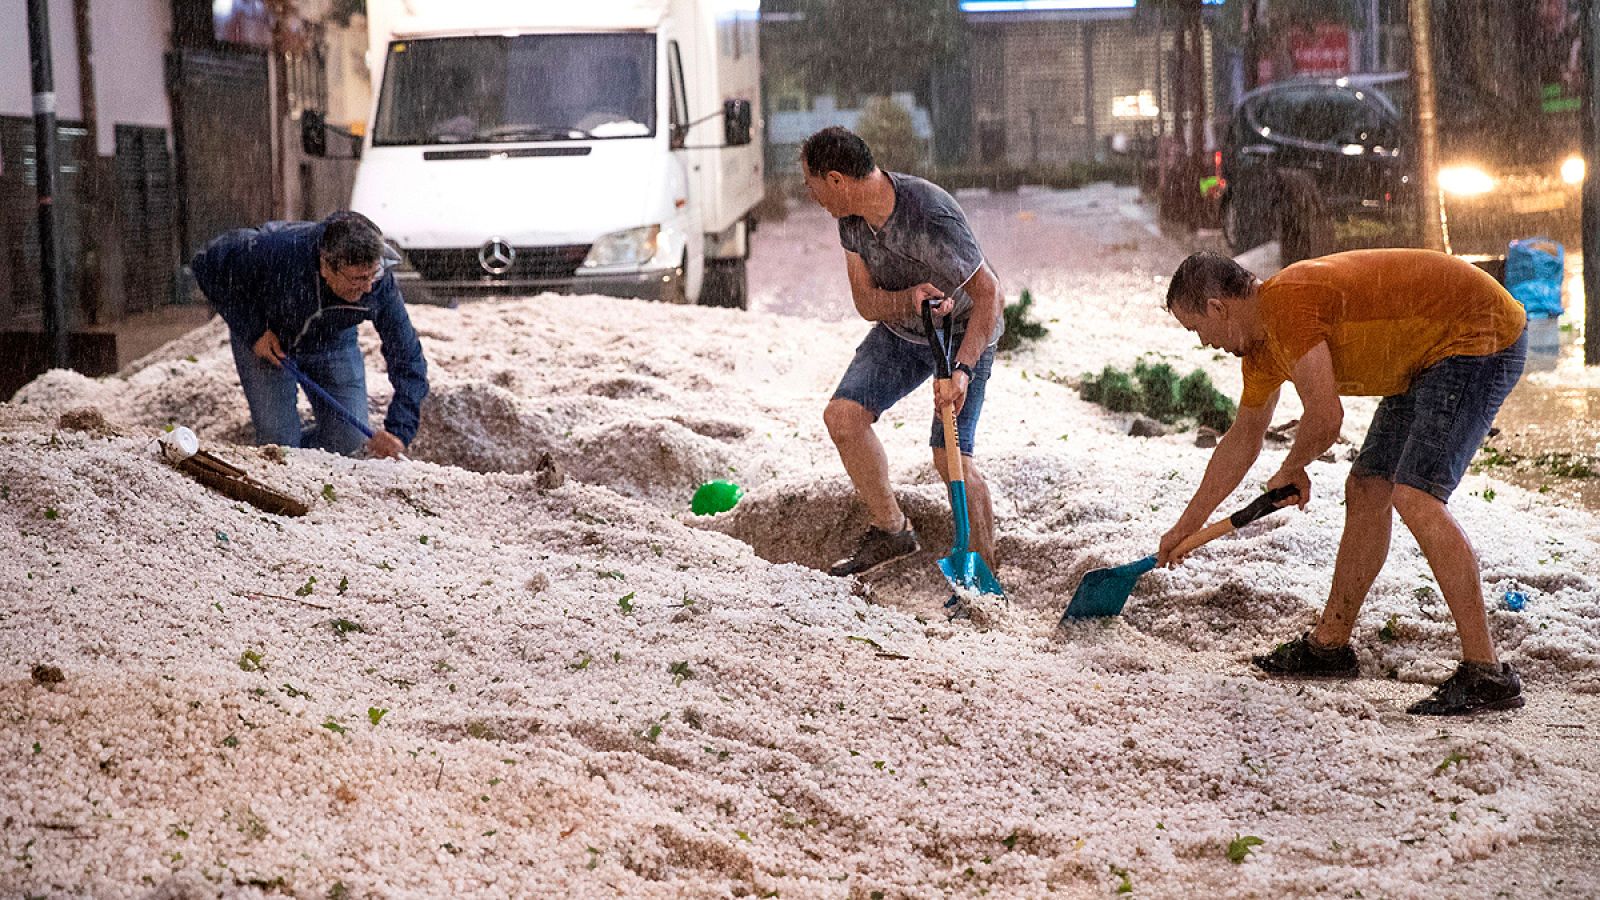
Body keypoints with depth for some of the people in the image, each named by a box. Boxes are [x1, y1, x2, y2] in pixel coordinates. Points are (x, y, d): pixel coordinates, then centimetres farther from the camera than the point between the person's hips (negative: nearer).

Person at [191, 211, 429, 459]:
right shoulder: (276, 250, -40)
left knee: (350, 437, -6)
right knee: (278, 440, -11)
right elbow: (207, 264, -22)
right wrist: (252, 331, -25)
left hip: (332, 342, 2)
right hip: (263, 338, -2)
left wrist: (398, 431, -38)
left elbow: (407, 358, -25)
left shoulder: (379, 282, -32)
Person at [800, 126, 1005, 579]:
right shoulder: (852, 217, -12)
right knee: (842, 415, -6)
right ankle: (891, 530, 10)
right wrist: (910, 299, -35)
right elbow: (866, 302, -12)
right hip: (900, 329, 7)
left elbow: (989, 293, -31)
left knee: (950, 455, -15)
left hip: (963, 332, -7)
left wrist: (961, 370, -39)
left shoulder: (930, 216, -35)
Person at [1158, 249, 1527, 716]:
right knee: (1366, 491, 12)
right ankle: (1329, 645, 24)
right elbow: (1242, 441, 25)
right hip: (1432, 358, 11)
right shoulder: (1261, 345, 11)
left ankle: (1485, 673, -22)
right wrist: (1185, 528, 31)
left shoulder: (1287, 302, -21)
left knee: (1415, 496, -21)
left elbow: (1325, 418, -25)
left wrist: (1291, 470, -2)